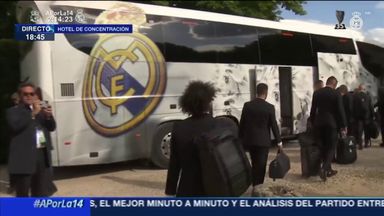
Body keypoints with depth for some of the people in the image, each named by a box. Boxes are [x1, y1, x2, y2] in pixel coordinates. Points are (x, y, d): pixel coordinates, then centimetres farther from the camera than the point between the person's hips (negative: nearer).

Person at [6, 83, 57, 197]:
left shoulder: (40, 110, 16)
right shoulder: (13, 111, 1)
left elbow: (52, 127, 12)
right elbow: (15, 126, -18)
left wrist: (49, 116, -8)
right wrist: (33, 114, -20)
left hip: (43, 154, 5)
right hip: (24, 157, -5)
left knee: (42, 192, 15)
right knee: (23, 193, 3)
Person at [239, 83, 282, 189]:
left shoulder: (247, 105, -3)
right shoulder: (270, 107, -10)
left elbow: (242, 124, 1)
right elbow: (274, 125, -6)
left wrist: (240, 139, 11)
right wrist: (279, 141, 4)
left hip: (249, 140, 4)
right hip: (263, 141, -3)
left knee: (255, 165, 19)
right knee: (260, 166, 4)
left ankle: (255, 187, 24)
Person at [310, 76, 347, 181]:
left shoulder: (317, 93, 4)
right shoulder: (336, 94, -7)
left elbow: (313, 110, 7)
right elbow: (340, 111, -7)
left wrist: (313, 123, 16)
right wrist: (343, 126, -1)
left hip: (319, 123, 4)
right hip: (331, 123, -4)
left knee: (323, 147, 12)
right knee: (331, 147, 4)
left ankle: (328, 170, 20)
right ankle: (324, 168, -13)